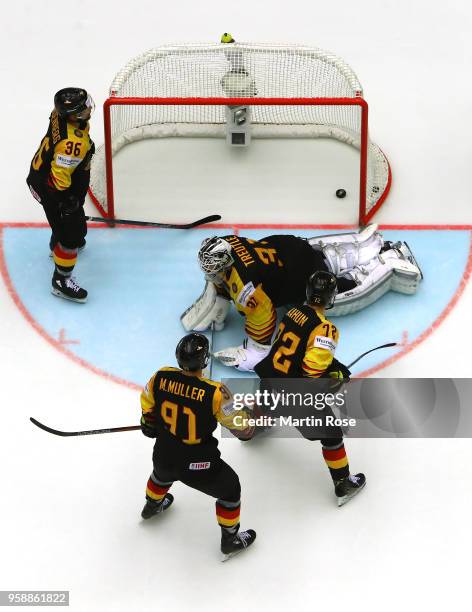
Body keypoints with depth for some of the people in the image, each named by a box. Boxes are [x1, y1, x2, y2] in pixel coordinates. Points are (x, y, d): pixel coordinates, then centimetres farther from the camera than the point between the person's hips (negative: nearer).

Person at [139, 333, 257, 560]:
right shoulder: (214, 392, -30)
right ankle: (230, 539, 37)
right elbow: (241, 425, -18)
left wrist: (149, 423, 26)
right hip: (198, 465, -5)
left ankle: (152, 505, 68)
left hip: (163, 456, 5)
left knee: (163, 472, 40)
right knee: (229, 488, 22)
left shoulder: (162, 377, -16)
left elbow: (147, 405, 5)